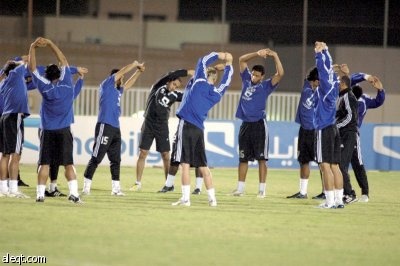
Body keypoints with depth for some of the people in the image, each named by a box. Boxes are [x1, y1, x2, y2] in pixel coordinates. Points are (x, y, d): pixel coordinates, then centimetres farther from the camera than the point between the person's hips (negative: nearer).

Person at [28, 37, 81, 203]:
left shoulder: (45, 87, -3)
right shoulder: (66, 83, -2)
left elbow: (32, 68, 0)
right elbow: (63, 60, 7)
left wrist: (33, 47, -1)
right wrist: (50, 44, 5)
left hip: (48, 131, 0)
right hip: (64, 131, 0)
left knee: (44, 163, 2)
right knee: (68, 163, 1)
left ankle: (40, 194, -5)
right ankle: (73, 192, -10)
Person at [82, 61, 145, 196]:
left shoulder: (117, 90, 19)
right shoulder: (106, 86, -2)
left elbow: (128, 84, 37)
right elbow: (121, 72, -5)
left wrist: (138, 71, 33)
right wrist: (134, 64, 4)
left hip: (115, 128, 9)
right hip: (105, 127, -9)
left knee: (116, 160, 10)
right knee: (96, 158, -9)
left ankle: (116, 188, 15)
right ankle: (86, 187, -8)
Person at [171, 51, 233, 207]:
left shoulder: (200, 82, 0)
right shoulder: (217, 93, 13)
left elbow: (203, 61, 12)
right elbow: (226, 81, 31)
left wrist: (219, 55, 24)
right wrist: (228, 64, 39)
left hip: (186, 125, -6)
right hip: (199, 130, 6)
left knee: (185, 163, -9)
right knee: (203, 166, 11)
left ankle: (185, 198, -14)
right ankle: (212, 198, 11)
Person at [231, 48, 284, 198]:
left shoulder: (266, 86, -1)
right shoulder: (246, 80, 11)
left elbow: (280, 74, -14)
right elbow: (242, 60, 9)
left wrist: (275, 56, -18)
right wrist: (257, 54, -3)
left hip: (259, 124, -4)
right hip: (245, 124, 4)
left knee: (261, 158, -4)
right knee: (243, 158, 8)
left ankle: (262, 189, -3)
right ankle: (240, 188, 13)